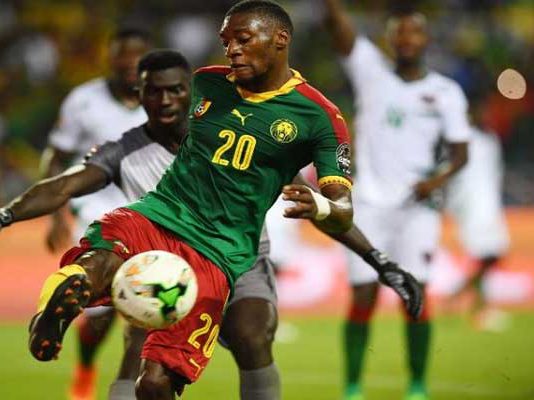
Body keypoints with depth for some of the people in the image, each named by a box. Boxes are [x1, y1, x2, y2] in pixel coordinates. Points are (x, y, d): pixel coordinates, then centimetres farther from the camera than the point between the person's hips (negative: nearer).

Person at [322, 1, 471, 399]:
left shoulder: (446, 92, 5)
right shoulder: (372, 70, 4)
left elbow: (460, 152, 7)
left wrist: (439, 178, -12)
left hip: (417, 206, 0)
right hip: (369, 205, 0)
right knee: (363, 296, -4)